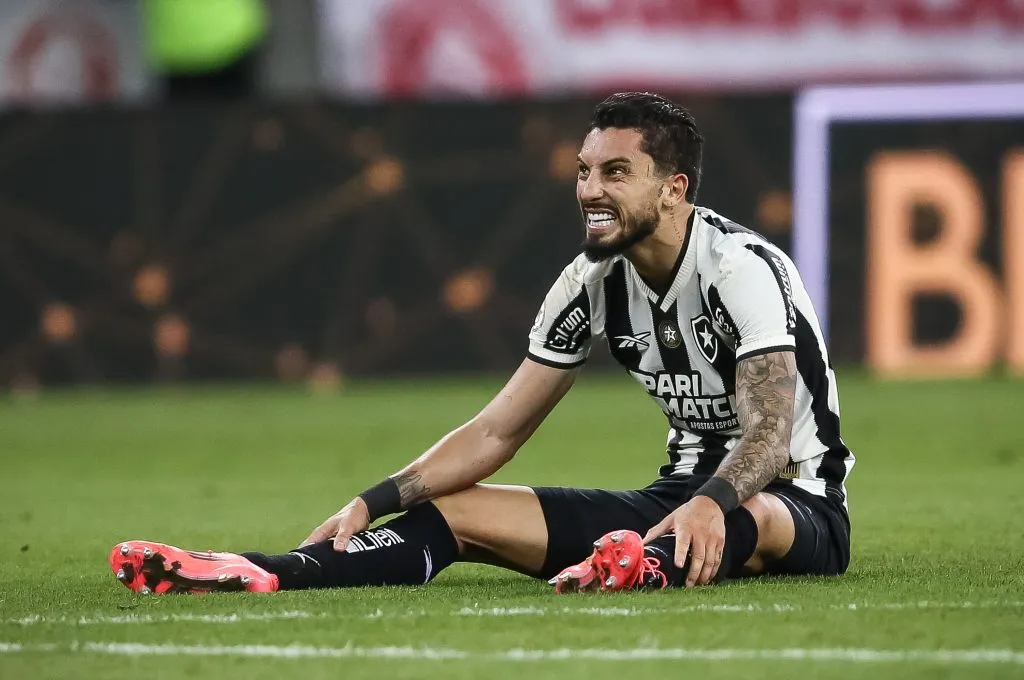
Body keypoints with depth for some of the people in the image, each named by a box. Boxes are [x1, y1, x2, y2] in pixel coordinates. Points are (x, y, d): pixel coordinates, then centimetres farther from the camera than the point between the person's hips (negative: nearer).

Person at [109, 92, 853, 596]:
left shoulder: (743, 267, -19)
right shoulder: (593, 285, 2)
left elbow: (768, 435, -30)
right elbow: (498, 431, 4)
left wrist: (712, 503, -52)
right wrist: (372, 504, -7)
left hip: (798, 504, -7)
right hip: (684, 489, 7)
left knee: (749, 517, -45)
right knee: (458, 511, -9)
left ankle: (653, 569, -79)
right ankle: (264, 574, -28)